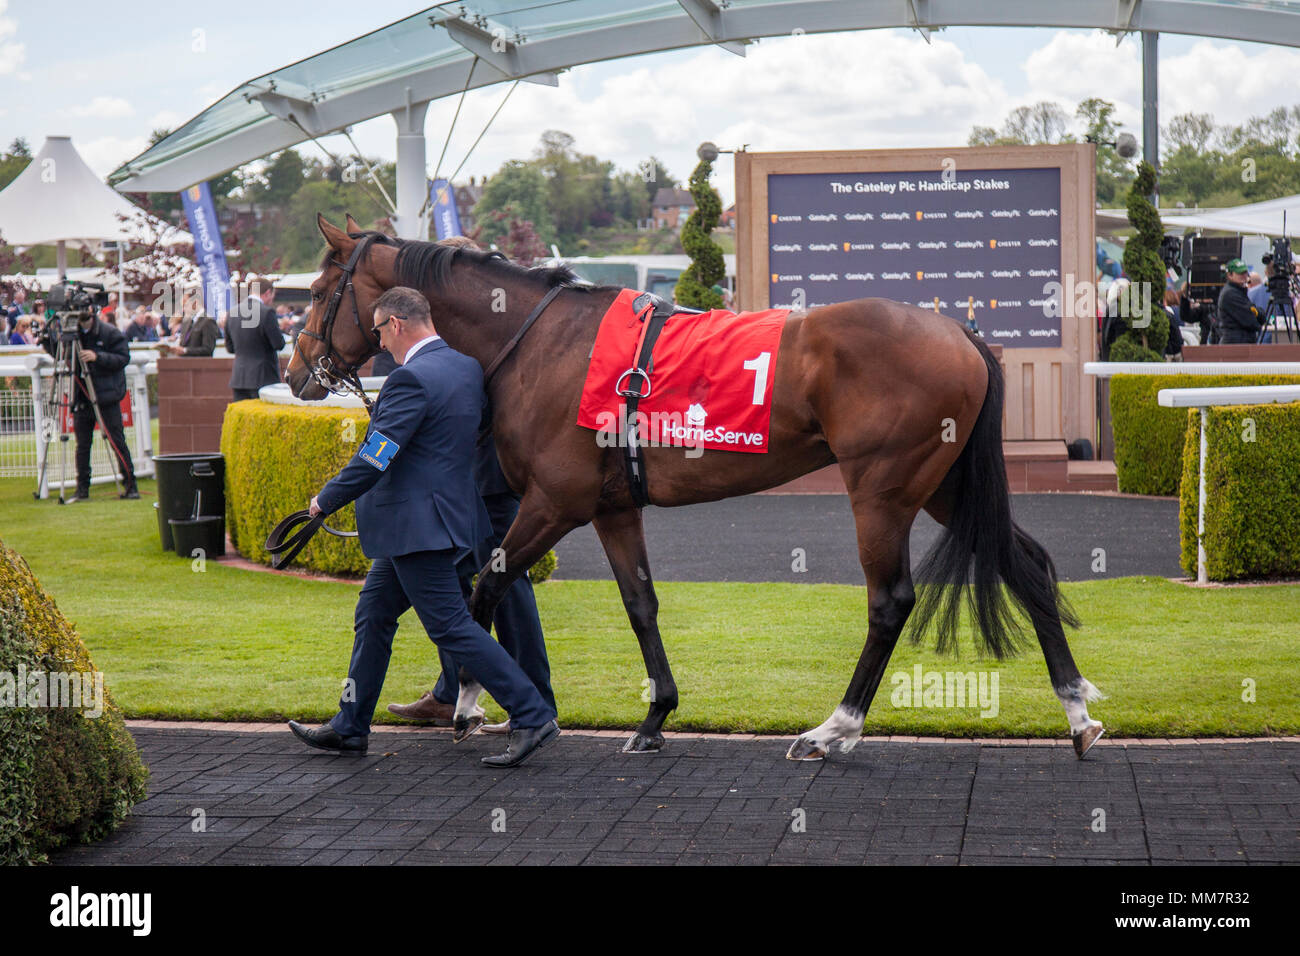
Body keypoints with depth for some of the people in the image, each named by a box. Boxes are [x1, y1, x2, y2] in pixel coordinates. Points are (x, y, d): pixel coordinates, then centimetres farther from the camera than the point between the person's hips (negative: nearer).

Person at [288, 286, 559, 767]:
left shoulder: (411, 379, -20)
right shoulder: (468, 367, 8)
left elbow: (372, 461, -20)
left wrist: (325, 500, -5)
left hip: (418, 523, -10)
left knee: (450, 625, -6)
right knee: (374, 613, 17)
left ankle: (532, 716, -5)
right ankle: (349, 727, 25)